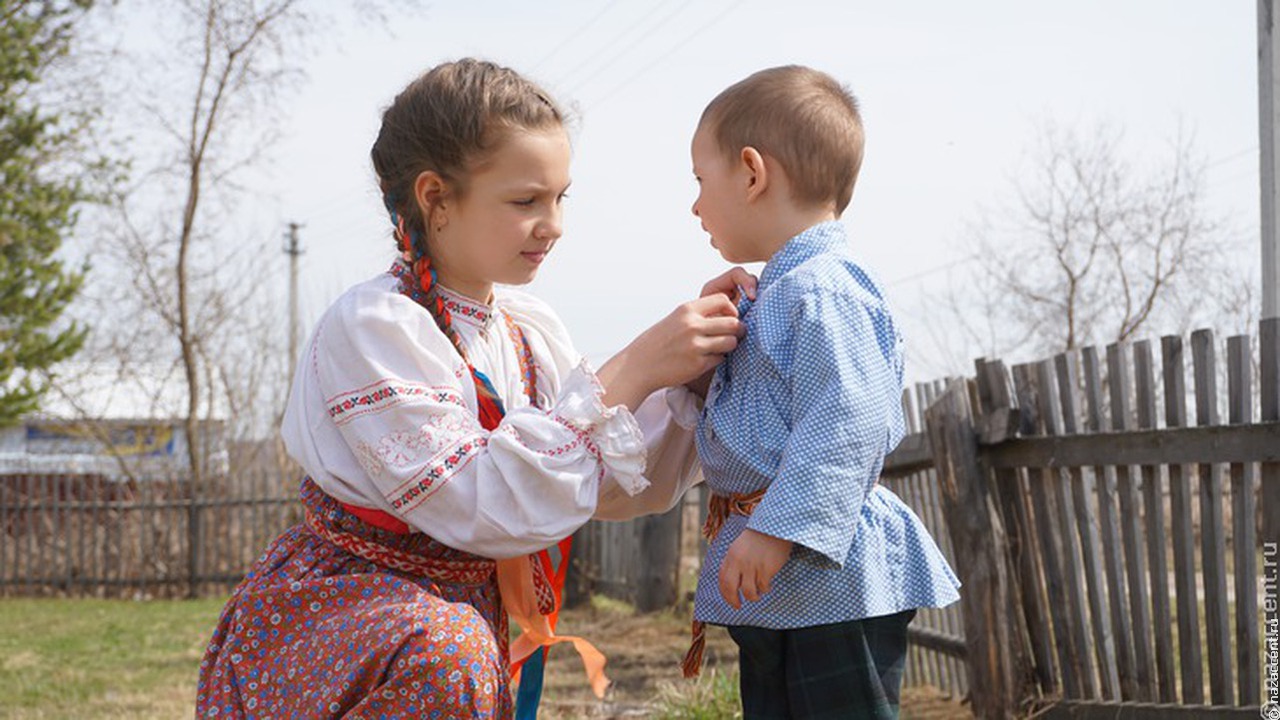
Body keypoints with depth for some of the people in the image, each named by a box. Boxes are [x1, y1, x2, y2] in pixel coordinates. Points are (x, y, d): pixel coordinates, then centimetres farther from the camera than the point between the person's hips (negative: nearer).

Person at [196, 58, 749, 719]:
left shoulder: (530, 331, 4)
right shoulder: (371, 324, -18)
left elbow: (626, 490, 4)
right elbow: (483, 505, -28)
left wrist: (693, 373, -10)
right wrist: (630, 374, -27)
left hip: (467, 617, 7)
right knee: (444, 651, -33)